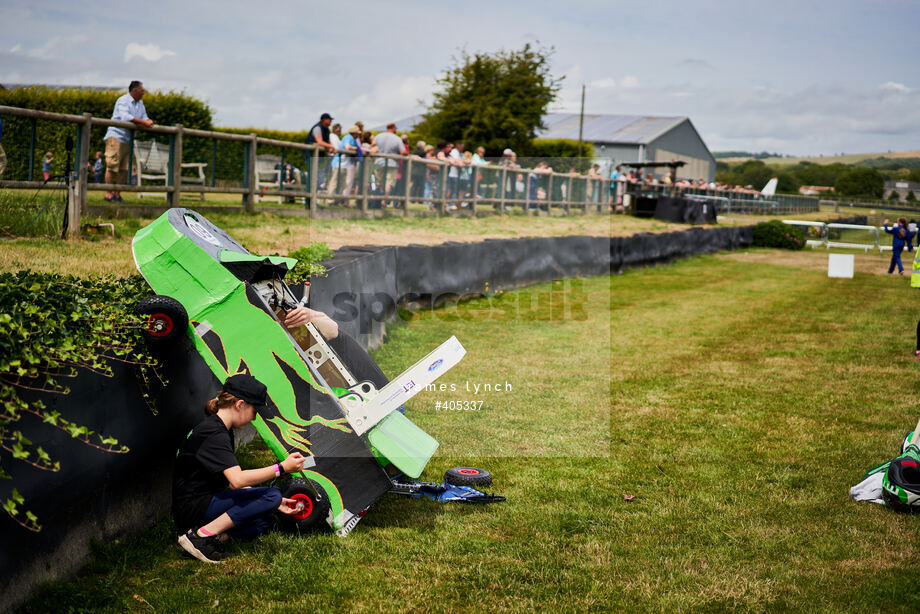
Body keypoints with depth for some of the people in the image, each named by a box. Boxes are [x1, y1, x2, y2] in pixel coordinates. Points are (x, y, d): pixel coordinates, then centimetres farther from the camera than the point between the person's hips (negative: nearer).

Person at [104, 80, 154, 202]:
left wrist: (148, 121, -9)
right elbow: (125, 117, -23)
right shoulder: (123, 101, -9)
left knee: (125, 169, 2)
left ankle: (117, 194, 7)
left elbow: (144, 117, 15)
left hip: (128, 139, 8)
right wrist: (143, 122, -27)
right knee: (112, 167, -8)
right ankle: (108, 194, -7)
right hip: (116, 136, -8)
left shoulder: (140, 103, 17)